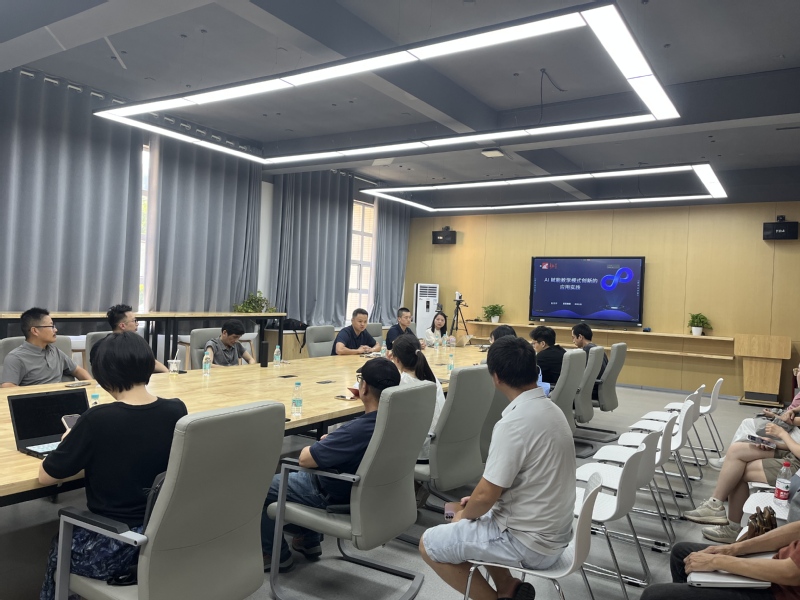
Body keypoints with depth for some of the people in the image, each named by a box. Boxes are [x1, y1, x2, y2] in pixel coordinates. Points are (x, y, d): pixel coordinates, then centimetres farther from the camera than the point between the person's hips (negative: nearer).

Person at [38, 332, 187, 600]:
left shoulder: (97, 420, -22)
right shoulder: (177, 411, -9)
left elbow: (46, 476, -9)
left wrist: (74, 445, 8)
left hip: (113, 547, -5)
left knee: (61, 545, 29)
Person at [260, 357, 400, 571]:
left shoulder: (359, 429, -37)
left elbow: (305, 459, -25)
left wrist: (314, 446, -4)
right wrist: (331, 441, -3)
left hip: (335, 497, -8)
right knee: (296, 474, 31)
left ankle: (277, 554, 20)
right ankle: (308, 541, 33)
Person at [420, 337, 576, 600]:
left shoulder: (513, 424, -27)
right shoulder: (551, 410, 2)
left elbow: (486, 497, -21)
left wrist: (465, 514, 0)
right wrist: (473, 505, 13)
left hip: (529, 543, -9)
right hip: (553, 531, 9)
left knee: (429, 544, 4)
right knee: (466, 519, 25)